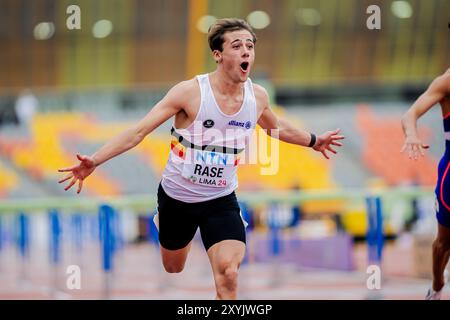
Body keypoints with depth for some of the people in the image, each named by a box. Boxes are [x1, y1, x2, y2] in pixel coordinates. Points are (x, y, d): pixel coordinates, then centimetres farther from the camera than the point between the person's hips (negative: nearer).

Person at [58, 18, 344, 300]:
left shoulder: (257, 96, -7)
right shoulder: (190, 92, -22)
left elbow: (276, 127, 18)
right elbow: (138, 131, -21)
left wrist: (314, 141, 29)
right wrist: (94, 161, -31)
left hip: (221, 200, 2)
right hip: (177, 196, -2)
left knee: (228, 275, -21)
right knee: (173, 268, 22)